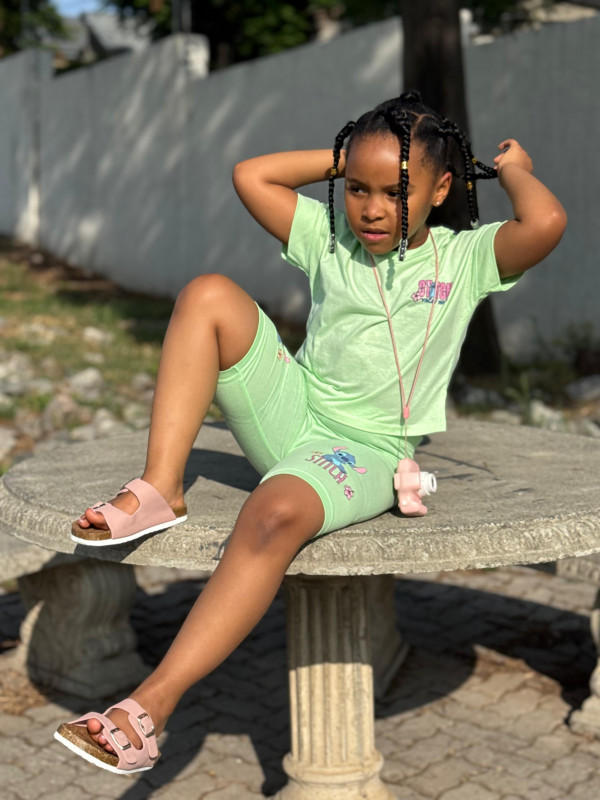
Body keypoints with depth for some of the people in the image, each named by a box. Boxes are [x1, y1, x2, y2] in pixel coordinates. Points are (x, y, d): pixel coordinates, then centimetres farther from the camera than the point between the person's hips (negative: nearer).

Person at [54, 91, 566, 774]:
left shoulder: (465, 257, 1)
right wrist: (344, 158, 14)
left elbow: (548, 223, -17)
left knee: (275, 515, -38)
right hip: (288, 415, 5)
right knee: (210, 295, -17)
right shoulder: (330, 237, 11)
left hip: (365, 450, -4)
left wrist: (514, 169, 3)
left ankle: (154, 700, -33)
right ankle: (158, 491, -23)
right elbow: (250, 175, 12)